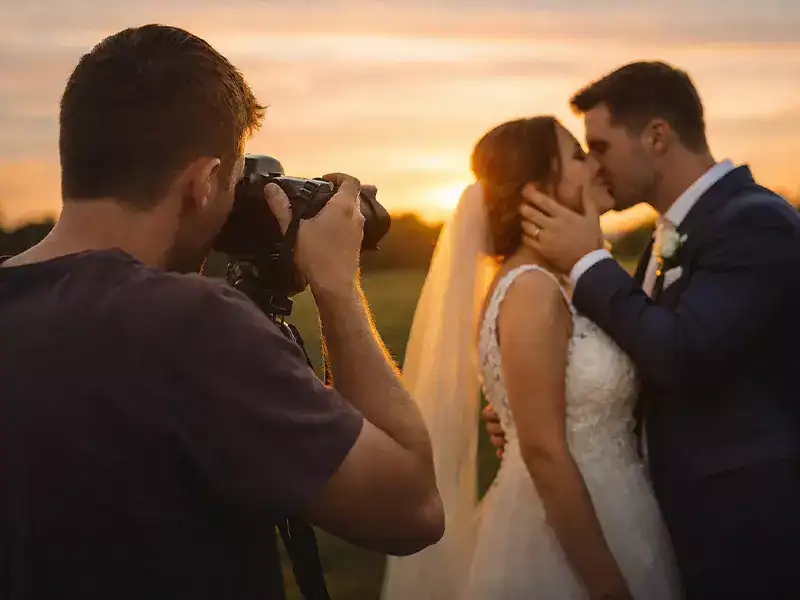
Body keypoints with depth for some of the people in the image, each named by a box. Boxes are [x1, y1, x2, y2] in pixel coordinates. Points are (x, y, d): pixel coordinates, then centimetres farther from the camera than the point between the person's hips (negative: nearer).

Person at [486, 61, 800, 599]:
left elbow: (684, 357, -28)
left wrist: (588, 263, -16)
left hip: (744, 524, -8)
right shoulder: (676, 232, 10)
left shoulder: (756, 221, -17)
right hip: (685, 513, 8)